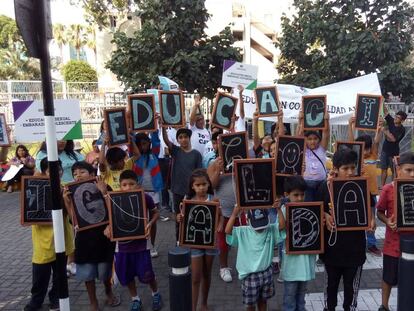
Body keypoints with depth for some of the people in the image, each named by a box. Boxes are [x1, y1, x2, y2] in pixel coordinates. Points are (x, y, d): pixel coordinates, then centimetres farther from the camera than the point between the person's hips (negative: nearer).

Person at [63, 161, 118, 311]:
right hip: (84, 238, 2)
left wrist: (103, 193, -27)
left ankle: (109, 292, 45)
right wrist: (67, 201, -17)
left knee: (105, 271, 13)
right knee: (87, 274, 11)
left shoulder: (104, 188, -11)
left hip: (103, 236, -2)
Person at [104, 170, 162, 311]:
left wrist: (150, 224, -15)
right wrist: (108, 228, -17)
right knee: (127, 275, 15)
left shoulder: (145, 198, -13)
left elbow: (155, 213, 2)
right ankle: (135, 299, 41)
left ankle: (156, 294, 37)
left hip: (141, 243, -2)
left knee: (147, 275, 6)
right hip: (123, 244, 2)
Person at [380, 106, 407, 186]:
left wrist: (385, 131, -22)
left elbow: (393, 139, -26)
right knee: (383, 169, 8)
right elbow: (385, 111, -7)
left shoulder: (402, 130, -15)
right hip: (385, 150, 5)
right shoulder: (391, 121, -2)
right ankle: (382, 186, 14)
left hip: (393, 152, -5)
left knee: (394, 170, 6)